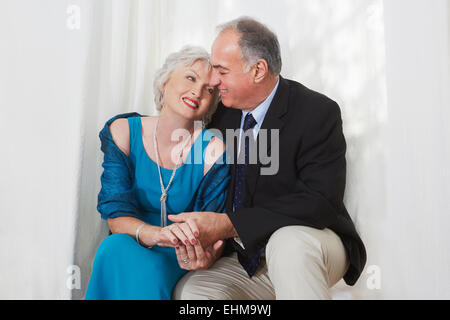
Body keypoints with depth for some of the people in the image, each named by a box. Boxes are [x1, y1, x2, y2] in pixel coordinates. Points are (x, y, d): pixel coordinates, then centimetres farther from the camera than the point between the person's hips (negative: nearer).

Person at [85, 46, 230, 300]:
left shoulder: (214, 150, -9)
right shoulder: (123, 131, -4)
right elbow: (116, 215, -11)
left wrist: (205, 255, -35)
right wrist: (156, 234, -34)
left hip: (177, 261, -2)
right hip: (126, 251, 2)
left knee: (150, 271, -35)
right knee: (116, 246, -32)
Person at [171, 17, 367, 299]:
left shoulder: (318, 113, -15)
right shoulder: (222, 114, 2)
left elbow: (320, 202, -24)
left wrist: (229, 224, -28)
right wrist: (202, 237, -14)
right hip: (246, 261, 5)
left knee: (288, 242, -37)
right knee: (188, 290, -20)